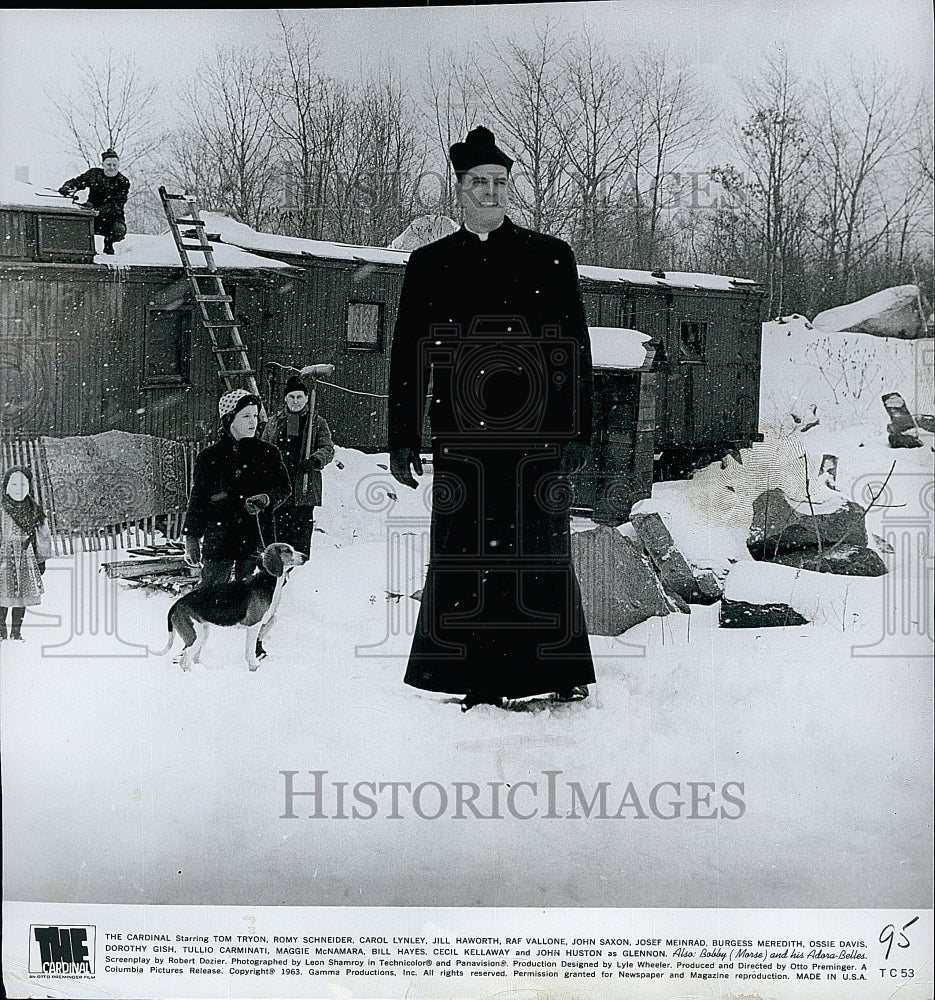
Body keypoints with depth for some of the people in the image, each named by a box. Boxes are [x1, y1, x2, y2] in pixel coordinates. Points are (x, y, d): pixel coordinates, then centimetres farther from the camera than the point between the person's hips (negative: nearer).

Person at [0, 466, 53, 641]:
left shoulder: (35, 511, 5)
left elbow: (42, 537, 13)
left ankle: (16, 631, 16)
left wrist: (42, 560, 14)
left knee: (23, 596, 5)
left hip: (26, 559, 3)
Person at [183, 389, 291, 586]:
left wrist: (265, 499, -12)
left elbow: (284, 488, 9)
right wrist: (191, 537, 6)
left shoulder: (268, 453, 7)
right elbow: (198, 498, 9)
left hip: (257, 539, 1)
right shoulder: (210, 456, 5)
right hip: (219, 538, -1)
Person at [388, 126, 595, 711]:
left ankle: (564, 677, 10)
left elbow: (576, 351, 5)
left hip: (537, 437, -1)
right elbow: (409, 355, 12)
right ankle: (481, 683, 7)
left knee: (542, 556, -1)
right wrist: (403, 438, 6)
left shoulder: (549, 257, 9)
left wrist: (577, 432, -3)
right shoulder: (430, 264, 13)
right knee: (463, 559, 0)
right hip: (461, 438, 2)